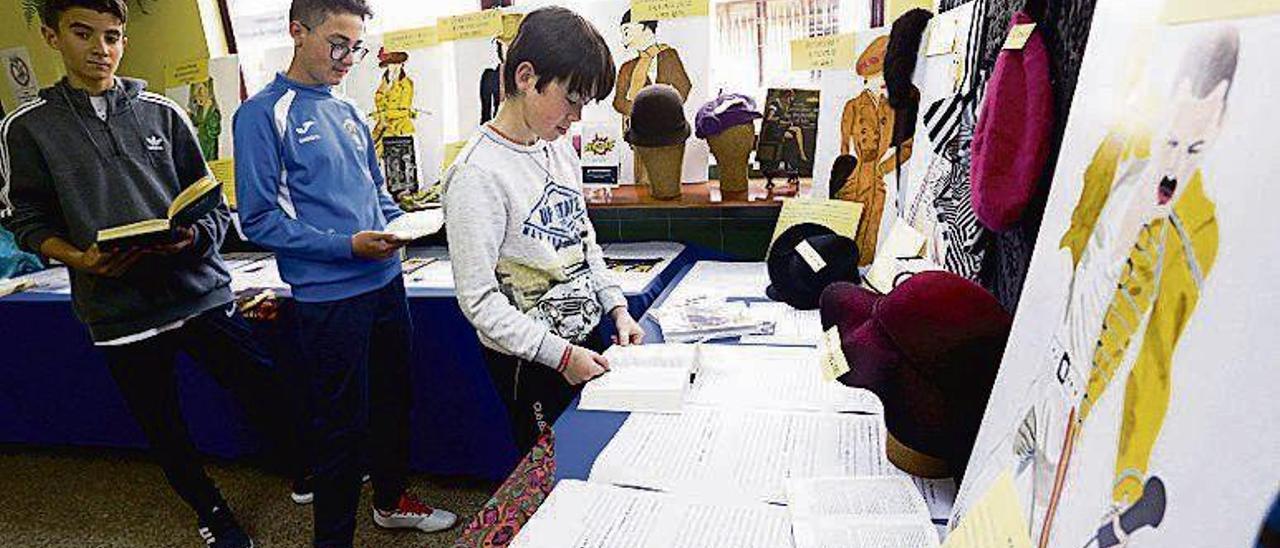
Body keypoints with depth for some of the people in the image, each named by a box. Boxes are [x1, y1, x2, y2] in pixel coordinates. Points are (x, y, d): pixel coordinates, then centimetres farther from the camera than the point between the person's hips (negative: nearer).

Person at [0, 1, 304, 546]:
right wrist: (81, 259, -15)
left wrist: (195, 237, -15)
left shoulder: (163, 113, 5)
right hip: (120, 312, 0)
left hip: (201, 293, 0)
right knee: (163, 430, 14)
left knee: (271, 399, 4)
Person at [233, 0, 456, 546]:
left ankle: (392, 500, 41)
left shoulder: (347, 112, 10)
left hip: (385, 281, 7)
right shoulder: (263, 114, -10)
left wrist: (400, 220, -1)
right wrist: (347, 246, -21)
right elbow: (259, 220, -14)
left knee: (393, 398, 20)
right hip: (329, 296, -7)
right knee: (342, 424, 5)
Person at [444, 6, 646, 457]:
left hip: (587, 339, 7)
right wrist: (560, 355, -22)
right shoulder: (478, 173, -21)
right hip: (531, 364, -7)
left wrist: (616, 307, 4)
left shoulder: (560, 149, 4)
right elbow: (479, 300, -21)